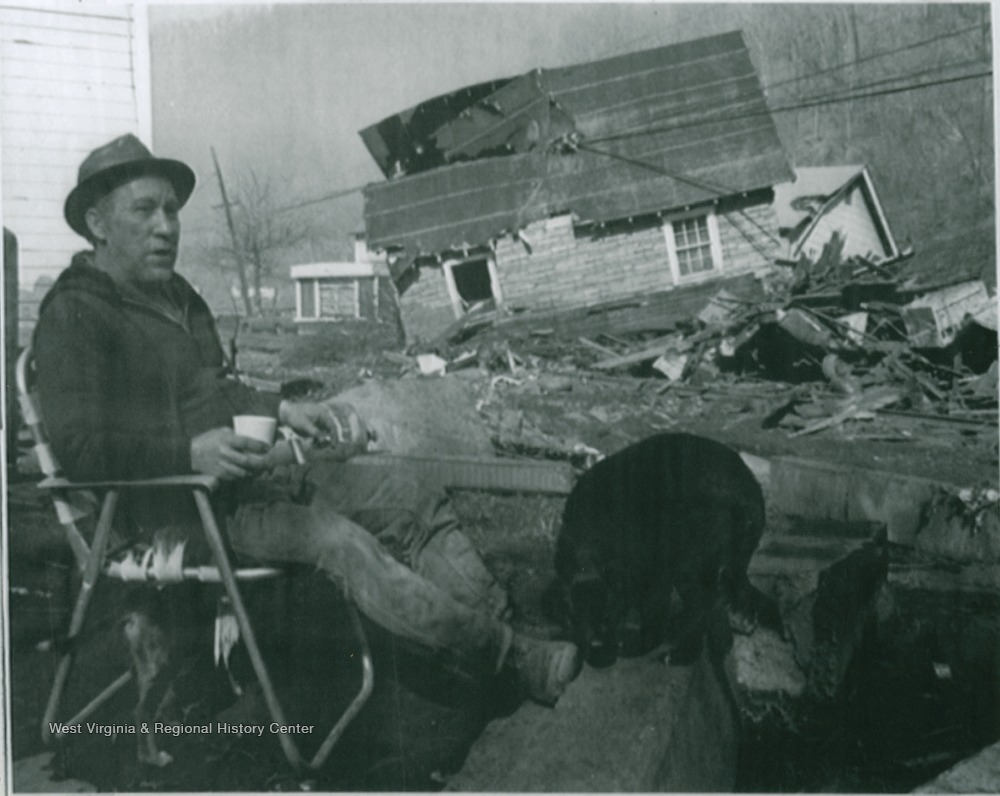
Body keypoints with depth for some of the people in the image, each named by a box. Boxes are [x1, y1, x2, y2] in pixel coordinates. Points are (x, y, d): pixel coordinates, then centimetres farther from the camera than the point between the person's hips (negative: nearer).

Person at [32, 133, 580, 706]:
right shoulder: (74, 315, -10)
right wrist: (191, 452, -29)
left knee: (411, 499, -4)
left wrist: (281, 409, 11)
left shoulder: (177, 294, 18)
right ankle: (504, 658, -28)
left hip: (250, 471, 10)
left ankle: (501, 626, -14)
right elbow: (77, 445, -19)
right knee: (337, 539, -29)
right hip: (178, 507, -9)